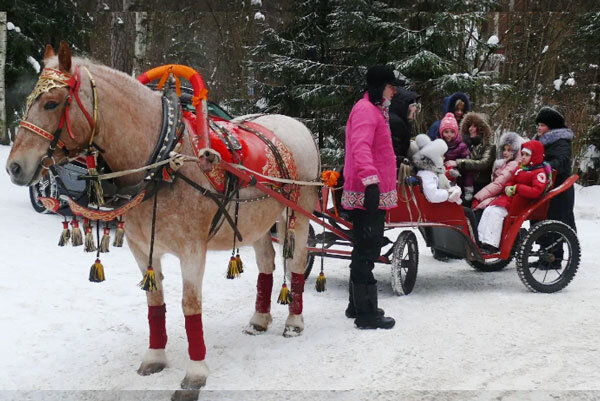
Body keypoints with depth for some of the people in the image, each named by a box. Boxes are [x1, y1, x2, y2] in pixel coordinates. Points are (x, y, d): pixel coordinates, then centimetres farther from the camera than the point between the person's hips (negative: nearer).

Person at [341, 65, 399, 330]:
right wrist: (370, 180, -42)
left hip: (375, 192, 11)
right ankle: (366, 314, -1)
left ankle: (358, 305, 27)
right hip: (368, 193, -11)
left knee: (366, 249, 17)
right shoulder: (366, 110, -13)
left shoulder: (376, 110, 21)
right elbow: (361, 147, -30)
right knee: (366, 251, -7)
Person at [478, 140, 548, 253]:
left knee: (496, 212, -26)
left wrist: (517, 188, -20)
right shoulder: (521, 168, 16)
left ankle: (491, 245, -27)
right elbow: (511, 181, 23)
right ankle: (481, 240, -6)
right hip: (511, 197, 9)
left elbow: (536, 192, -24)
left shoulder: (540, 172, -11)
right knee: (488, 210, -6)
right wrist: (508, 188, -2)